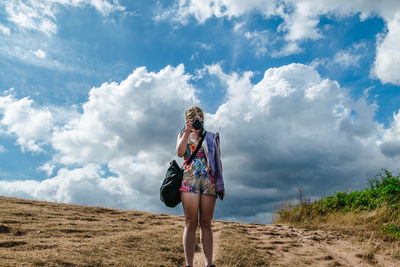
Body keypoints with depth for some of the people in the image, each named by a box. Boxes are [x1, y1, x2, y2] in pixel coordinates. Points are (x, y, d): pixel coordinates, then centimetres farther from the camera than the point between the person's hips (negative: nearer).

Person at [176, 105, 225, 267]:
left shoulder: (212, 137, 17)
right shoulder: (183, 134, 16)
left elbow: (218, 161, 14)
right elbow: (180, 153, -3)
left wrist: (221, 184, 7)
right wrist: (187, 131, -5)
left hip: (209, 181, 1)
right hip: (189, 179, -1)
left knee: (206, 224, 2)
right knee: (191, 223, -4)